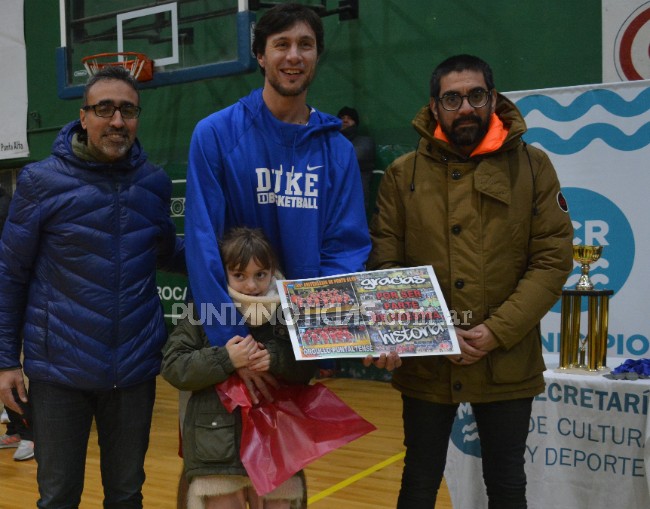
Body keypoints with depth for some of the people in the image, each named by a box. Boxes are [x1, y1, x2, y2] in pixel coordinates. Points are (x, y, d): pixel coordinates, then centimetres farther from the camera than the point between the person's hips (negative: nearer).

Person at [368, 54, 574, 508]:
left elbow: (554, 258, -4)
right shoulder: (403, 174, 1)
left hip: (508, 364, 0)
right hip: (426, 362, 0)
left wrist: (498, 331, -14)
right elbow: (384, 263, -3)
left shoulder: (532, 166, 0)